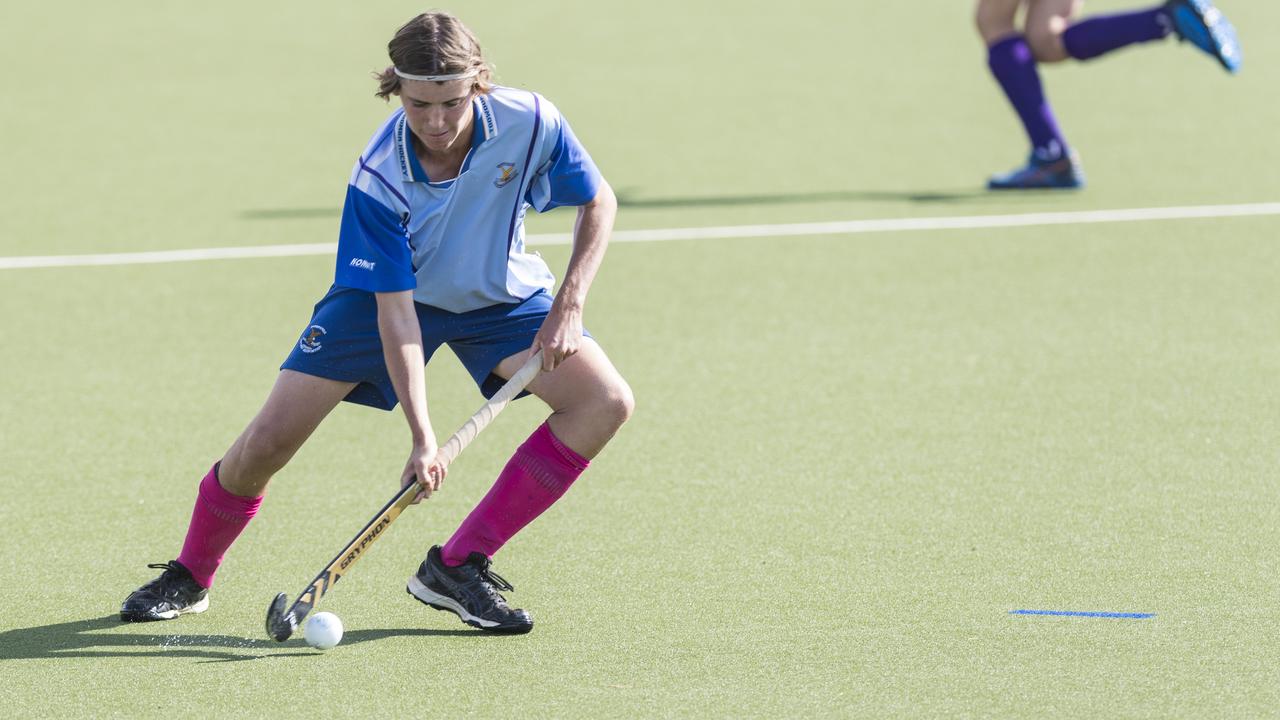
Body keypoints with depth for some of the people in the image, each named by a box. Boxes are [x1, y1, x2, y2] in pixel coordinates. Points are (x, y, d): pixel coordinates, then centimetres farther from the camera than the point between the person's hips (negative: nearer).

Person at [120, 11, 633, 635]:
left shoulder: (530, 123, -28)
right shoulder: (377, 179, -32)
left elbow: (599, 203, -9)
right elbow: (395, 313, -30)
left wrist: (568, 307, -19)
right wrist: (422, 436, -36)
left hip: (501, 296, 3)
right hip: (387, 295, -2)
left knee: (607, 402, -19)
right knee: (267, 442, -11)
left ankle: (458, 566, -14)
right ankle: (189, 576, 18)